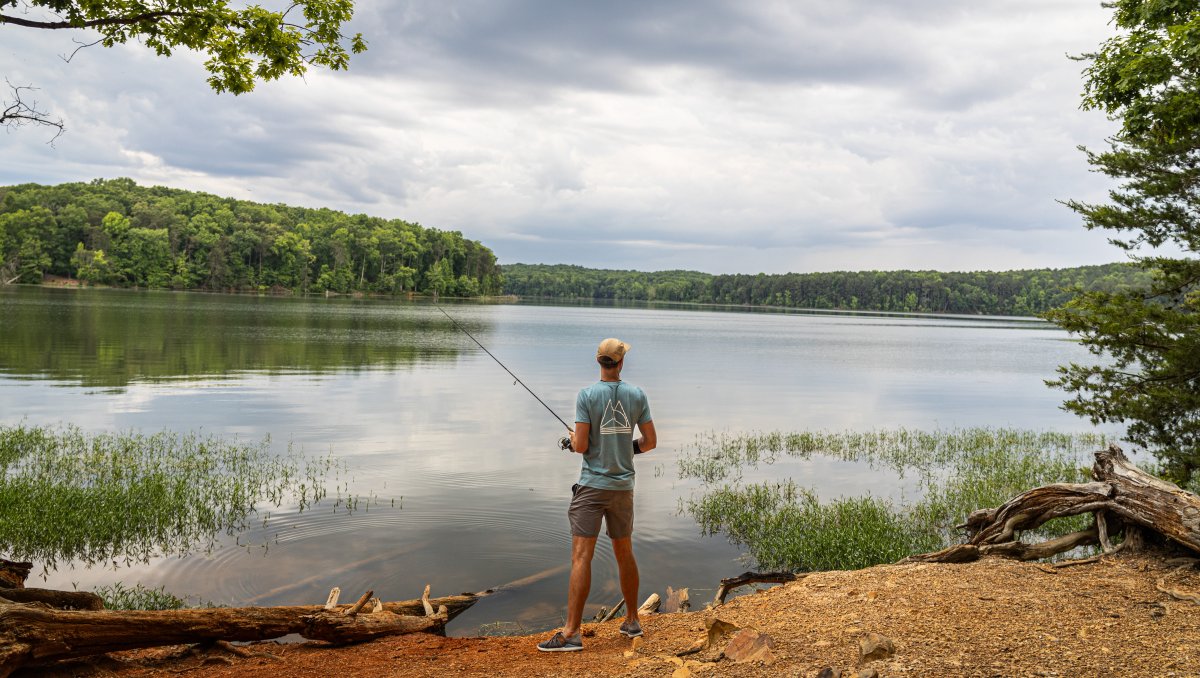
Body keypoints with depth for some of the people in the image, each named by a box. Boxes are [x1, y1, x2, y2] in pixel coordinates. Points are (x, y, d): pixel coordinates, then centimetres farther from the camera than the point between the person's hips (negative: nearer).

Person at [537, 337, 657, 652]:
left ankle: (571, 633, -7)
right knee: (625, 553, 17)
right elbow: (651, 441, 4)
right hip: (623, 485, 4)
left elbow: (580, 446, -13)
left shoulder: (587, 395, -10)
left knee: (581, 557, -6)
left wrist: (573, 438, 9)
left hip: (592, 486, -4)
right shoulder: (637, 395, 0)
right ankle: (632, 621, 29)